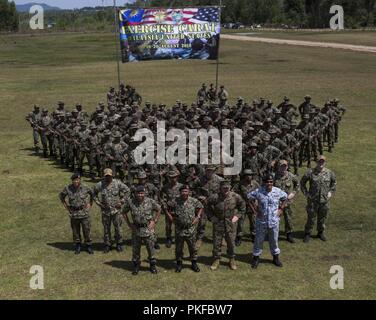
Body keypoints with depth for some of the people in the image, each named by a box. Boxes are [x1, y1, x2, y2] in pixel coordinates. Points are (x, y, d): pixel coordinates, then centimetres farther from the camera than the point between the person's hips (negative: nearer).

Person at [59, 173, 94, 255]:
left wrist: (90, 204, 7)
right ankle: (77, 246, 24)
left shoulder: (85, 188, -7)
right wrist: (66, 206, 7)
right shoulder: (67, 188, -6)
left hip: (84, 213, -1)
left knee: (87, 230, 4)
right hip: (73, 213, 1)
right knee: (75, 231, 10)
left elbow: (92, 194, 13)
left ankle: (89, 246, 18)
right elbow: (61, 196, 13)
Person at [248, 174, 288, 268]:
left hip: (274, 221, 2)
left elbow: (285, 198, 13)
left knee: (274, 240, 14)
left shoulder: (278, 191, -6)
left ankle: (276, 257, 32)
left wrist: (281, 209, 6)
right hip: (261, 221, -1)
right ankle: (256, 258, 23)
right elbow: (250, 198, 3)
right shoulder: (258, 192, -12)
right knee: (259, 240, 8)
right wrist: (255, 209, -3)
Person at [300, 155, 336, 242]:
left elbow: (334, 182, 18)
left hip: (324, 200, 2)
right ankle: (307, 234, 17)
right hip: (313, 200, -2)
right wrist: (306, 193, -1)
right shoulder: (310, 172, -7)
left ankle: (321, 232, 31)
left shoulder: (329, 173, 0)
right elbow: (302, 182, 4)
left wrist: (330, 192, 8)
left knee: (322, 217, 14)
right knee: (311, 217, 3)